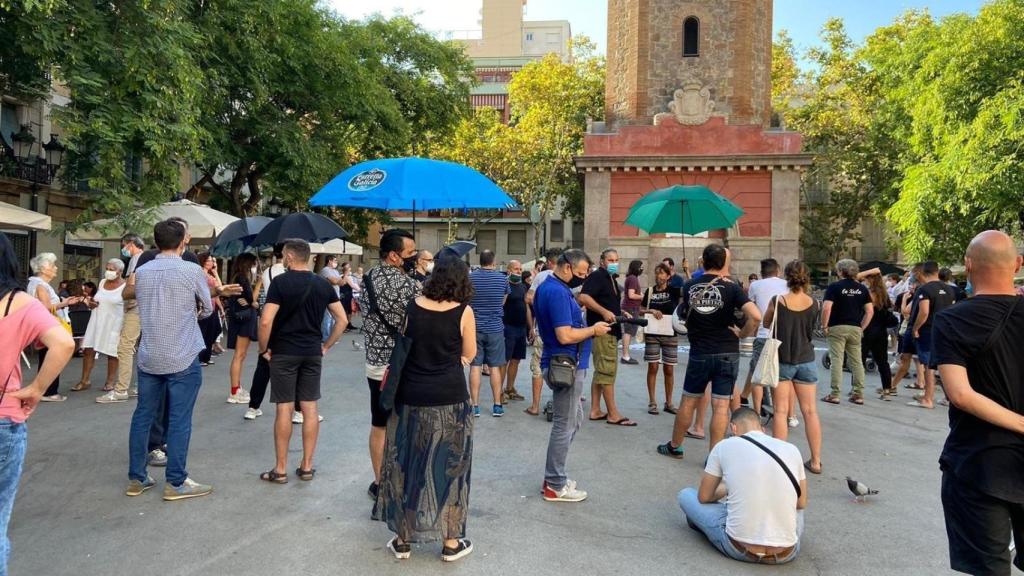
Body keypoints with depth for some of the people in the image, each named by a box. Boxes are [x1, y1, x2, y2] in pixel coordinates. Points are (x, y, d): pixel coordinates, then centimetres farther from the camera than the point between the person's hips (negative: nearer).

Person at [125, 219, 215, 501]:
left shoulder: (141, 272, 4)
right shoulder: (192, 271, -10)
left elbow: (143, 308, 15)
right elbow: (207, 309, 2)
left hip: (149, 357, 5)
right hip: (182, 358, -5)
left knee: (143, 416, 13)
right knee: (179, 421, 1)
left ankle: (136, 478, 21)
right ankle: (176, 483, 8)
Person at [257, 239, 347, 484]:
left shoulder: (280, 282, -9)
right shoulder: (323, 284, 4)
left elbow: (266, 321, -17)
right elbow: (342, 320, 4)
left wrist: (264, 348, -4)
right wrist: (326, 345, 10)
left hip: (284, 352, -4)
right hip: (313, 353, 4)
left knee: (284, 408, 2)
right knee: (310, 408, 8)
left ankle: (280, 469, 10)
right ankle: (307, 466, 15)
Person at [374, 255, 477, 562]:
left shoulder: (413, 306, -1)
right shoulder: (463, 312, -9)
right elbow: (469, 354, 2)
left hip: (410, 395, 3)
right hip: (449, 398, -2)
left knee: (407, 463, 13)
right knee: (448, 466, 9)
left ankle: (403, 539, 24)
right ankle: (451, 541, 20)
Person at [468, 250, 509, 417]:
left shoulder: (470, 277, -4)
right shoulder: (502, 278, -3)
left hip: (475, 327, 0)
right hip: (495, 328, 0)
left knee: (475, 367, 4)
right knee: (495, 367, 7)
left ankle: (475, 406, 5)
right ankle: (497, 406, 11)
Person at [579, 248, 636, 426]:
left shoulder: (612, 279, 19)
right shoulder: (597, 276, -10)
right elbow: (583, 297, -24)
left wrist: (621, 313, 15)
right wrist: (604, 312, -28)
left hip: (610, 331, 10)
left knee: (600, 372, 12)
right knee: (608, 371, -7)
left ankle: (595, 410, 17)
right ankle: (613, 414, -4)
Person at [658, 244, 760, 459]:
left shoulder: (689, 286, 1)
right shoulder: (731, 288, -8)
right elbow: (756, 316, -21)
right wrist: (742, 333, -5)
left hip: (699, 354, 2)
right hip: (726, 354, -2)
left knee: (689, 402, 14)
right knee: (720, 406, 2)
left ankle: (674, 446, 27)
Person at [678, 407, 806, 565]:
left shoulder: (724, 446, -2)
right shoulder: (792, 449, 4)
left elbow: (704, 497, 9)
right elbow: (802, 503, 18)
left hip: (739, 549, -4)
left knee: (685, 495, 20)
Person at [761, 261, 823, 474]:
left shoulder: (777, 301, -13)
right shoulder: (813, 304, -6)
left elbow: (766, 324, 2)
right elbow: (811, 331, 10)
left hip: (782, 360, -2)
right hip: (805, 361, 2)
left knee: (781, 411, 4)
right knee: (810, 411, 8)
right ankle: (816, 461, 14)